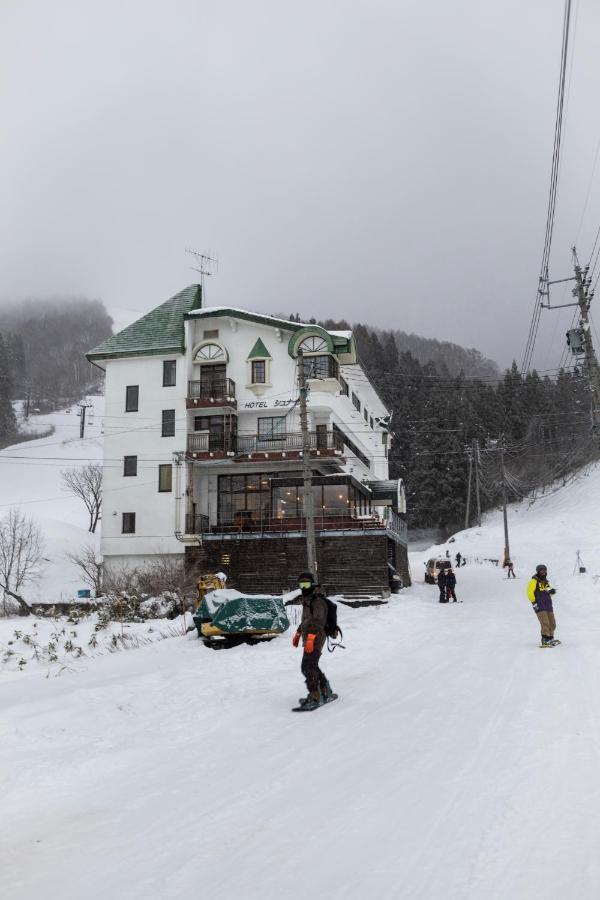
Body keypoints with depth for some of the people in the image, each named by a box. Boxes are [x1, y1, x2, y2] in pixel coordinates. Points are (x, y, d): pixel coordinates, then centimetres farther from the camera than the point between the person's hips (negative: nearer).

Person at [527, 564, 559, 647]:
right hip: (539, 606, -8)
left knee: (552, 623, 11)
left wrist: (551, 592, 4)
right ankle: (545, 640, -16)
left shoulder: (546, 582, 18)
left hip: (548, 606, 8)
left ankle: (551, 638, 26)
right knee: (545, 623, -17)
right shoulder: (534, 581, -4)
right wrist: (533, 602, -16)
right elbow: (530, 592, -9)